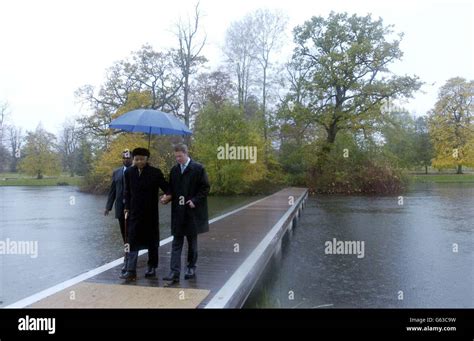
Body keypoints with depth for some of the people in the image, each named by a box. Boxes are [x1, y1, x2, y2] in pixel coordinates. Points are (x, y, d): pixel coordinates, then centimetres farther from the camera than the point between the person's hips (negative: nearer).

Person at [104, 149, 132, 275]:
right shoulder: (116, 172, 11)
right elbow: (112, 190, 10)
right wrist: (108, 206, 4)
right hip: (121, 207, 4)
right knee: (125, 234, 12)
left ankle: (127, 260, -2)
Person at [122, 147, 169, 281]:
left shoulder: (155, 172, -8)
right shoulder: (129, 172, 1)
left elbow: (166, 187, -5)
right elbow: (127, 191, 10)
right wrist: (127, 207, 5)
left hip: (151, 214, -1)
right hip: (134, 213, 2)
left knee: (152, 241, 11)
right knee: (133, 241, -1)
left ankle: (152, 268, 25)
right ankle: (131, 271, 2)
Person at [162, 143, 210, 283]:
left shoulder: (198, 168, -6)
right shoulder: (174, 170, 7)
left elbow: (205, 187, -6)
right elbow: (171, 188, 14)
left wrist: (194, 201, -15)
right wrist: (168, 196, -6)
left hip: (192, 212, -3)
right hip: (178, 212, 3)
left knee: (192, 241, 11)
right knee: (176, 242, 1)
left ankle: (191, 267, 25)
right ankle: (174, 272, 3)